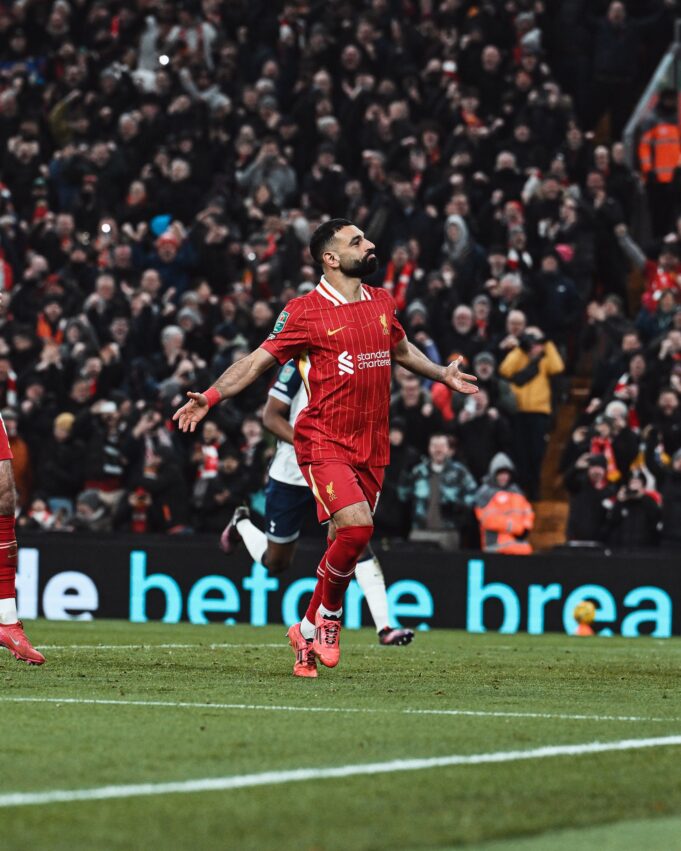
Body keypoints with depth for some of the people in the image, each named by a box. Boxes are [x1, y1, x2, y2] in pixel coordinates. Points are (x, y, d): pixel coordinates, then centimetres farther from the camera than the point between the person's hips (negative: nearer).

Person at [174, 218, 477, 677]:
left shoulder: (382, 302, 12)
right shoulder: (305, 311, -6)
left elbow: (401, 348, 32)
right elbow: (258, 361, -3)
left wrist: (443, 375, 38)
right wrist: (211, 396, -14)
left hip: (371, 447, 6)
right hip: (324, 442, -6)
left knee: (348, 545, 4)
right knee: (356, 525, -24)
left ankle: (309, 632, 22)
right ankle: (328, 614, 0)